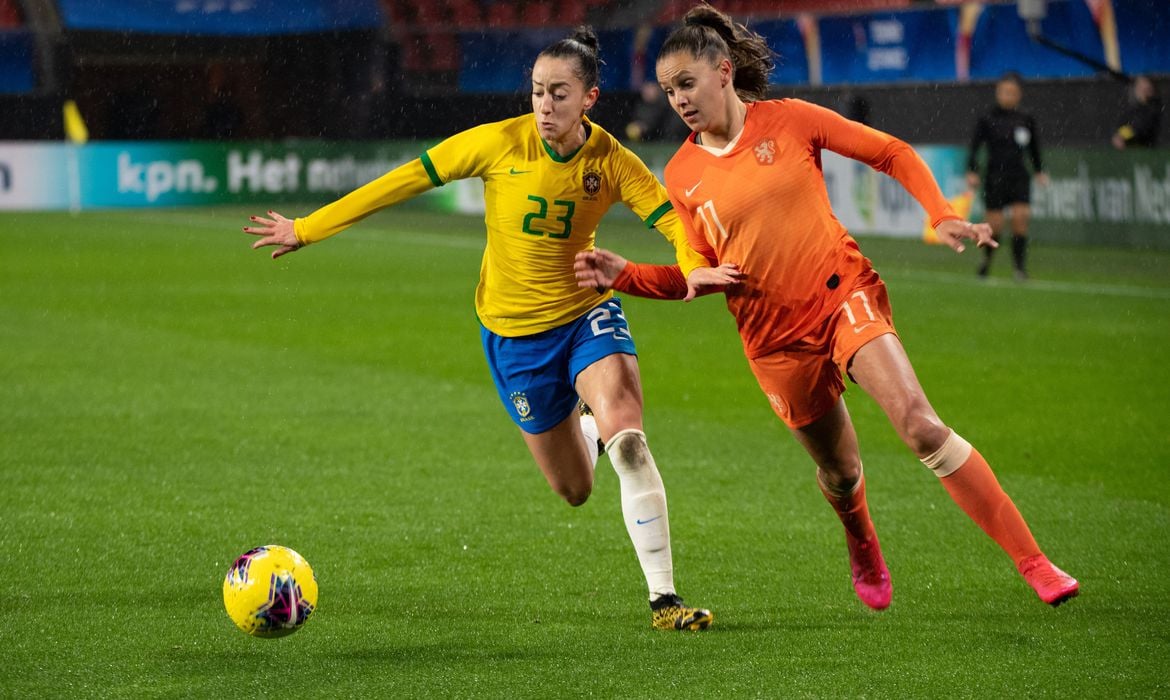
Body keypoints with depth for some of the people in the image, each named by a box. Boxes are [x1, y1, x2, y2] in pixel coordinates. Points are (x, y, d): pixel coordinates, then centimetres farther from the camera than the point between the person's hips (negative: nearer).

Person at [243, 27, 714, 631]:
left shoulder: (611, 162, -13)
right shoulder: (500, 143, -15)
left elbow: (677, 223, -22)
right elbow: (403, 183, -11)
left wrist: (697, 269, -46)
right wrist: (307, 229, -8)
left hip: (588, 314, 0)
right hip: (513, 331, 0)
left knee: (627, 437, -26)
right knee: (574, 491, 6)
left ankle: (663, 599, -16)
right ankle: (586, 429, 46)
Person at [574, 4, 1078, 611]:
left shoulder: (789, 120, -2)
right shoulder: (682, 175, 4)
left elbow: (891, 153, 4)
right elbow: (696, 276, 8)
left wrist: (942, 217, -9)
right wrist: (623, 275, -8)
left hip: (844, 294, -3)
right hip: (775, 335, 3)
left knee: (921, 427, -21)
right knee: (839, 472, 10)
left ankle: (1032, 563, -20)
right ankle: (863, 554, 47)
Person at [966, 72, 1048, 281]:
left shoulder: (1026, 120, 5)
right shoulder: (987, 120, -4)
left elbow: (1034, 148, 18)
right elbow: (974, 147, -4)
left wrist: (1039, 171, 19)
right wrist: (972, 172, -13)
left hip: (1019, 176, 2)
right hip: (995, 176, -2)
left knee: (1021, 217, -14)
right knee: (995, 225, -1)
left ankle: (1020, 266, -7)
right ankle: (987, 258, 27)